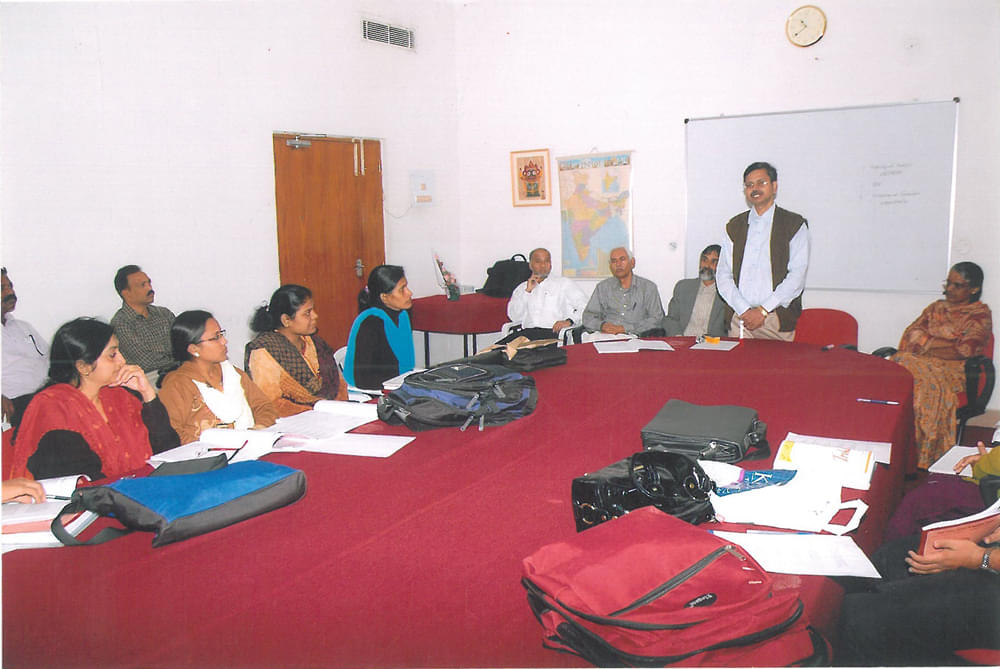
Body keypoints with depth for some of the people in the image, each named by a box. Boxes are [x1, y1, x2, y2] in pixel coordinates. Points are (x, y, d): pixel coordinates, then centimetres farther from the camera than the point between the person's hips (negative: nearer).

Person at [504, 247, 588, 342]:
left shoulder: (562, 283, 15)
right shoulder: (522, 288, 23)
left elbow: (585, 306, 4)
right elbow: (515, 318, 9)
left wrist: (569, 321, -13)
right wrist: (527, 291, 4)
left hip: (553, 331, -2)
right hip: (527, 332, 2)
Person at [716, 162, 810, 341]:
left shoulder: (794, 224, 4)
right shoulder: (734, 226, 13)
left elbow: (797, 276, -5)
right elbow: (723, 276, 6)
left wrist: (763, 310, -12)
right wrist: (744, 310, -8)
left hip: (778, 320, -2)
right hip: (740, 318, 2)